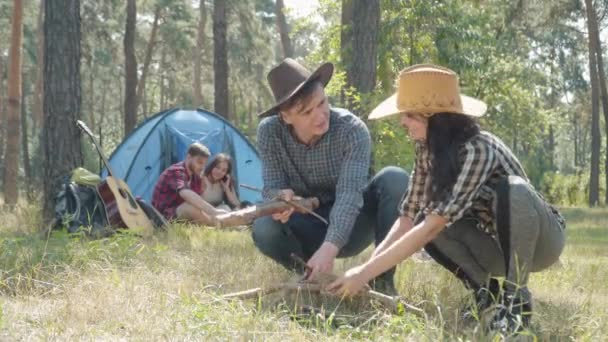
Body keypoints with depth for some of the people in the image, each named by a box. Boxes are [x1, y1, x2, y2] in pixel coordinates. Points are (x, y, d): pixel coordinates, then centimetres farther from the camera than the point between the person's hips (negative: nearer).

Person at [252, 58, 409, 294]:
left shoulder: (351, 130, -24)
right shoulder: (270, 132, -16)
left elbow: (350, 193, -34)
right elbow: (271, 187, -14)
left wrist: (330, 247, -49)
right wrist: (280, 198, -41)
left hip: (348, 229, -1)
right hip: (308, 232, 1)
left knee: (395, 179, -29)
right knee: (264, 229, -32)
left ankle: (383, 279, -19)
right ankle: (314, 279, -3)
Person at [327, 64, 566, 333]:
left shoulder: (478, 150, -32)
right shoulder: (428, 150, -9)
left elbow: (434, 225, -37)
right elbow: (409, 217, -10)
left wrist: (366, 272, -37)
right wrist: (367, 266, -24)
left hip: (540, 239, -6)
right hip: (497, 245, 6)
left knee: (513, 188, -36)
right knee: (428, 220, -20)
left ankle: (516, 299, -24)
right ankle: (487, 292, -5)